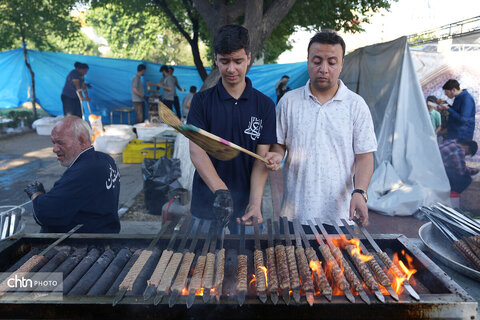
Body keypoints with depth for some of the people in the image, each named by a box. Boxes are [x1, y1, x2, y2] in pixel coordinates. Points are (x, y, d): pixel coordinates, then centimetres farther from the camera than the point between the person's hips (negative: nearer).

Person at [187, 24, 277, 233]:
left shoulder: (264, 105, 0)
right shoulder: (201, 101, -1)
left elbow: (262, 158, -6)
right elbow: (196, 151, -11)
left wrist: (255, 204, -20)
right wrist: (220, 190, -27)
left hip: (244, 208, 0)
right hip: (206, 207, 0)